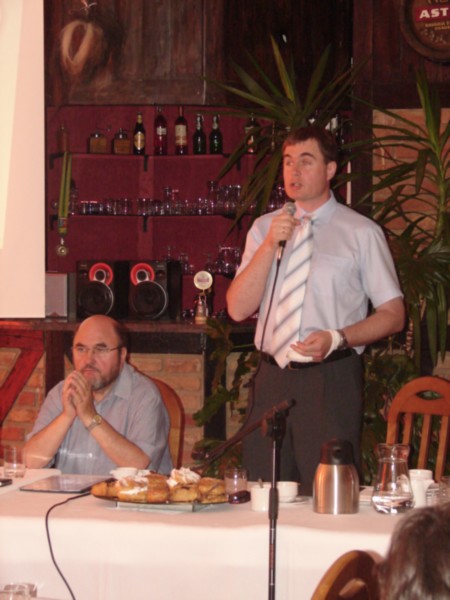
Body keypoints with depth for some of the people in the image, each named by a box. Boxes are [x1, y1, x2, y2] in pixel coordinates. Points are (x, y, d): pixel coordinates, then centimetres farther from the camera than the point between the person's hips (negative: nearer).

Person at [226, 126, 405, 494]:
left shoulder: (362, 233, 1)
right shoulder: (264, 228, 12)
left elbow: (393, 315, 2)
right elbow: (238, 309, 3)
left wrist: (337, 338, -14)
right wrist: (271, 245, -9)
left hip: (331, 379, -3)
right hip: (272, 377, 4)